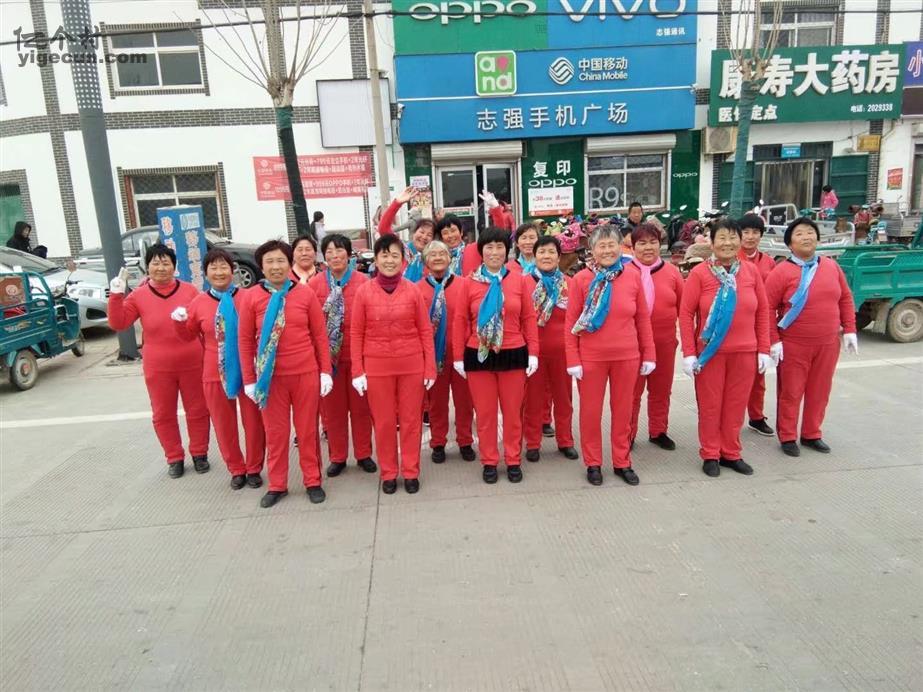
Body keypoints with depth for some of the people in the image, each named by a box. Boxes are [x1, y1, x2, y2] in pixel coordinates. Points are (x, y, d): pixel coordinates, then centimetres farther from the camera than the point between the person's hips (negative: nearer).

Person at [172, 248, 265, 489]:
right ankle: (236, 469, 31)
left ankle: (254, 468, 27)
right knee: (224, 424, 12)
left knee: (253, 421, 8)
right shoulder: (198, 303, 2)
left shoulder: (247, 298, -6)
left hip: (247, 370, -2)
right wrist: (179, 322, -5)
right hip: (215, 374, 2)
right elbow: (188, 335, 14)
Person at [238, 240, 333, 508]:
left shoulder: (305, 294, -2)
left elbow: (320, 335, 1)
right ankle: (277, 485, 26)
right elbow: (244, 340, 1)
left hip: (306, 374, 0)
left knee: (307, 429, 11)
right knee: (275, 431, 11)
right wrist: (249, 379, -1)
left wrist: (325, 371, -1)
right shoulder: (251, 297, -2)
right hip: (270, 376, 0)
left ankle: (313, 481, 25)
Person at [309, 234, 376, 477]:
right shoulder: (315, 284, -1)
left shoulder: (363, 281, -4)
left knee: (360, 406, 10)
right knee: (332, 407, 10)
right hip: (328, 355, 1)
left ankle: (363, 454, 26)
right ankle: (337, 457, 25)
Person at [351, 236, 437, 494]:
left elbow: (425, 331, 1)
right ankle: (388, 473, 26)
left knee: (411, 420, 10)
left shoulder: (413, 290, -2)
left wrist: (430, 367, -2)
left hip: (411, 365, 0)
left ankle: (411, 472, 25)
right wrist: (357, 371, -4)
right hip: (377, 366, 0)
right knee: (383, 422, 10)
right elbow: (356, 333, 0)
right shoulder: (364, 291, -3)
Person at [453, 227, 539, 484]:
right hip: (479, 356, 0)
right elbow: (460, 321, 0)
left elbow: (529, 318, 2)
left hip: (513, 354, 0)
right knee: (485, 412, 9)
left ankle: (513, 461, 26)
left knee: (513, 412, 10)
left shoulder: (520, 281, 0)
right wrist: (458, 356, -2)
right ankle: (489, 462, 24)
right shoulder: (469, 283, -1)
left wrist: (533, 352, -3)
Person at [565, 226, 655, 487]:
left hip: (627, 357, 2)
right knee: (590, 412, 9)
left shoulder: (633, 277, -1)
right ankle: (593, 463, 26)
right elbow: (570, 322, -5)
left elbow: (643, 319, 5)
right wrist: (573, 360, -9)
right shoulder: (581, 279, -7)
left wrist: (648, 355, 4)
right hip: (591, 358, -2)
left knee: (623, 411, 14)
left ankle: (622, 462, 29)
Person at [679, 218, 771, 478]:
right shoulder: (699, 273, -8)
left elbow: (762, 311, 7)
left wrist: (764, 349, 4)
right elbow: (686, 313, -8)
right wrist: (689, 353, -11)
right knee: (710, 405, 9)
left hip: (745, 352, 3)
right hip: (710, 351, -3)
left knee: (736, 405, 12)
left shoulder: (751, 271, 2)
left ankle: (731, 453, 29)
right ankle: (710, 455, 24)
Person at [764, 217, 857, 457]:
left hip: (828, 344, 5)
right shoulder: (782, 271, -9)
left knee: (820, 391, 13)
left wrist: (849, 330, 7)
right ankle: (788, 437, 19)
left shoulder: (832, 266, 6)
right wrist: (774, 340, -14)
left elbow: (845, 299, 12)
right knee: (791, 392, 4)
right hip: (793, 345, -4)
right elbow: (767, 307, -11)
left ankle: (811, 434, 30)